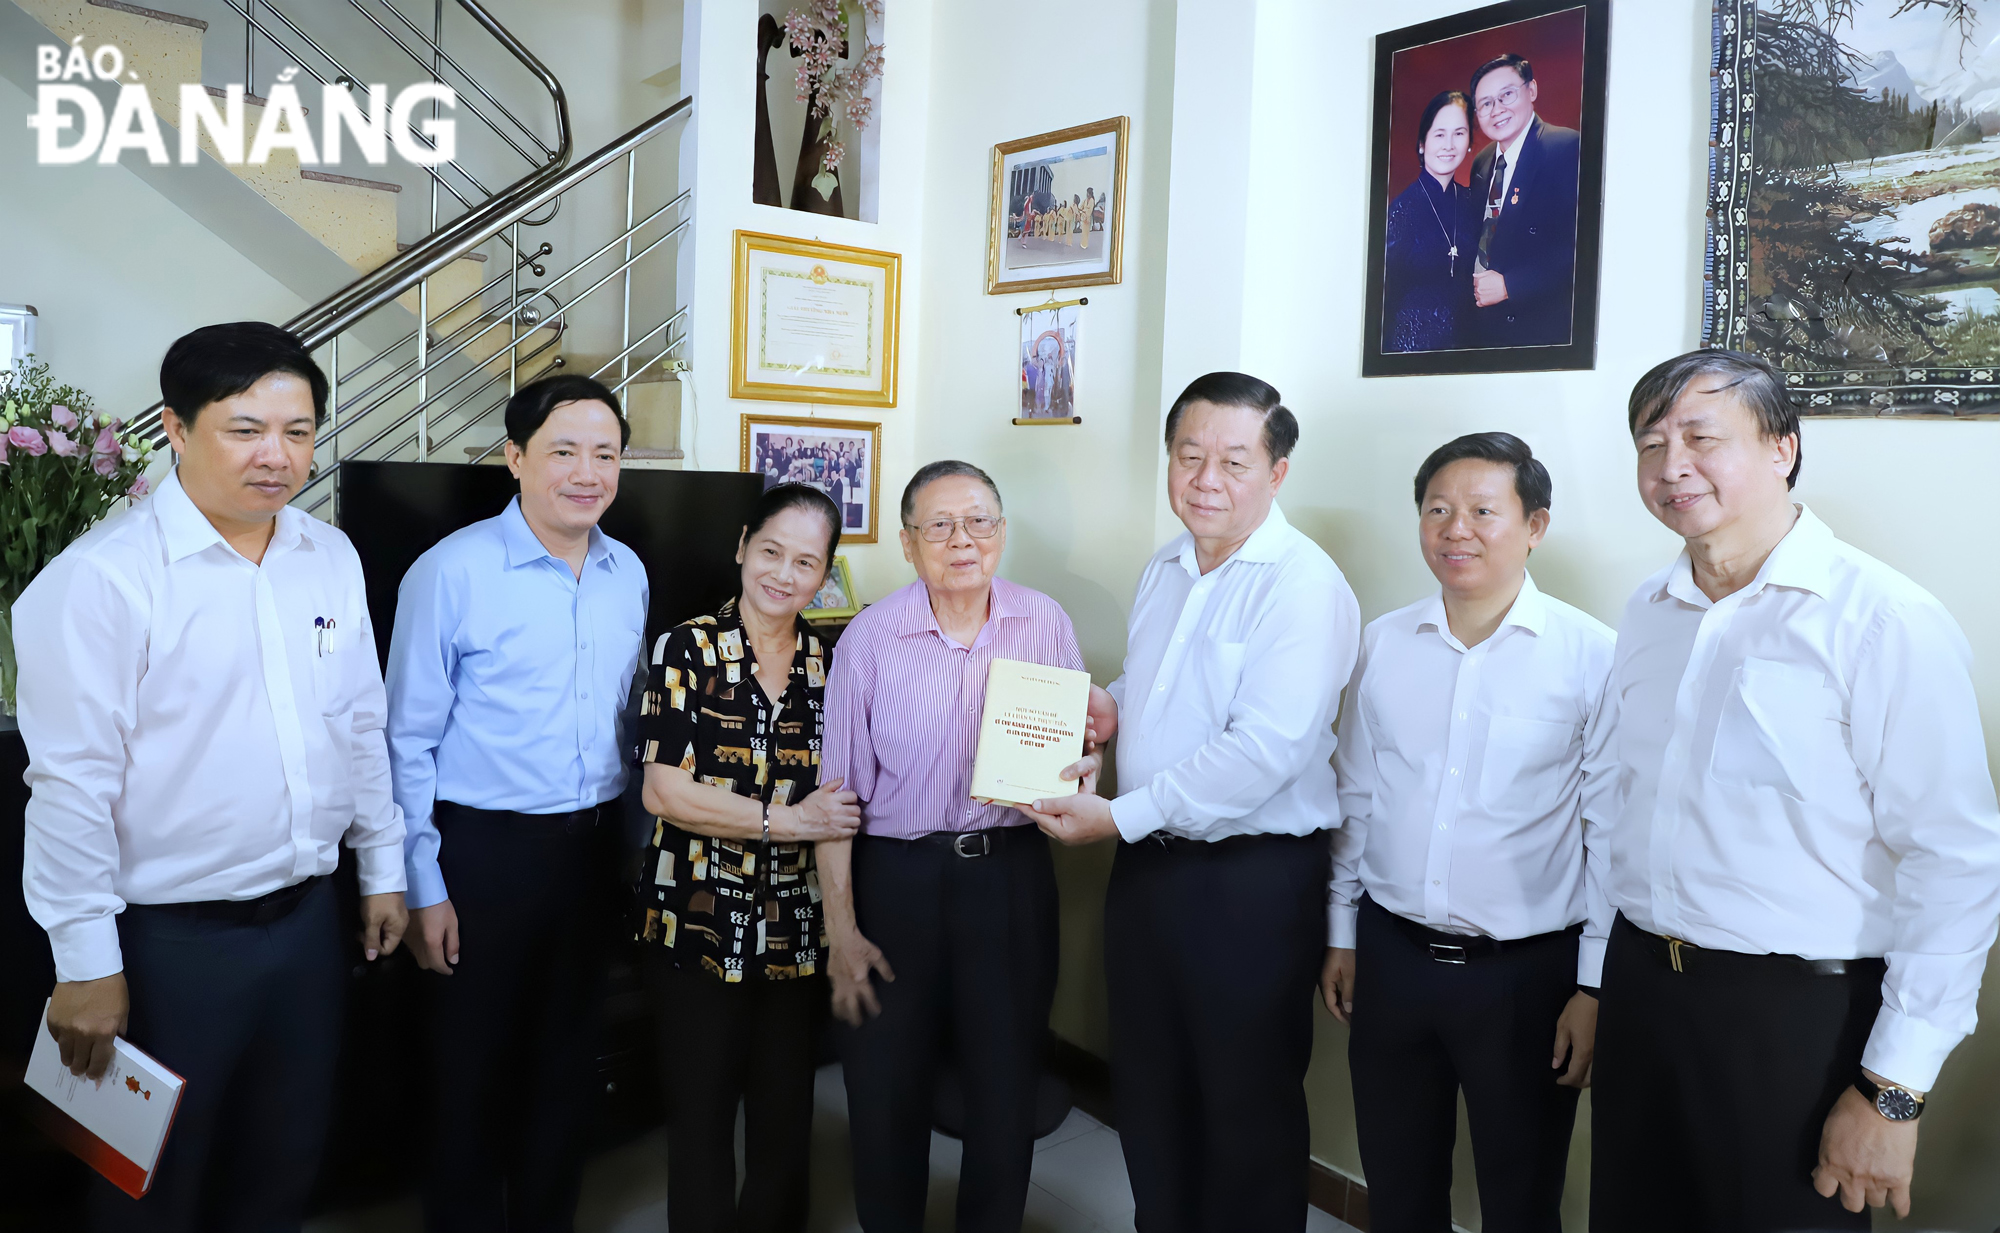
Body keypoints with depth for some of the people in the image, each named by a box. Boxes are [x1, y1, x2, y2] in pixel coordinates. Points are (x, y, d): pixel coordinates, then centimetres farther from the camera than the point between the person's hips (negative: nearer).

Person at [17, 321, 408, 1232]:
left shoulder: (332, 559, 4)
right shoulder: (104, 577, -16)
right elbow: (72, 782, -15)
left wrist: (381, 868, 13)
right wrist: (87, 966, -13)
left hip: (308, 918, 6)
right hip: (170, 941, -5)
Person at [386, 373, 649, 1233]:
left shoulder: (628, 574, 5)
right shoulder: (451, 572, -10)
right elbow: (409, 741, -8)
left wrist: (632, 848, 12)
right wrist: (424, 888, -10)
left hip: (593, 848, 5)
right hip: (486, 849, -5)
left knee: (567, 1064, 17)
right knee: (472, 1072, 8)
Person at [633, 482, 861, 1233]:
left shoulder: (830, 663, 4)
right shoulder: (687, 650, -5)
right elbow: (664, 791, -12)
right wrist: (787, 819, -15)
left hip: (798, 932, 3)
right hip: (698, 926, -2)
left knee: (785, 1124, 13)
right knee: (701, 1120, 10)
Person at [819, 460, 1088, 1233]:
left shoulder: (1045, 624, -1)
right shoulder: (870, 638, -6)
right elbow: (838, 790, -4)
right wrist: (841, 930, -5)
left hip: (1012, 876, 2)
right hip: (896, 878, -1)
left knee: (1007, 1089, 13)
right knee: (886, 1091, 11)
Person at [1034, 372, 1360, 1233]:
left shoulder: (1303, 586, -17)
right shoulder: (1165, 569, 9)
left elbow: (1264, 751, -25)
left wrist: (1119, 816, -22)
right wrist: (1112, 706, 2)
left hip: (1252, 879, -8)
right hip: (1147, 866, 8)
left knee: (1248, 1107, 10)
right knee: (1147, 1090, 21)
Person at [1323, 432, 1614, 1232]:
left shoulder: (1592, 656, -10)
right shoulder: (1383, 643, 1)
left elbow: (1610, 832, -7)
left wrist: (1595, 986, -6)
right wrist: (1342, 933, 12)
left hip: (1526, 973, -3)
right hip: (1391, 956, 3)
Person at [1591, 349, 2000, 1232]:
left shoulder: (1884, 621, -13)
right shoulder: (1646, 614, 6)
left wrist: (1892, 1092, -15)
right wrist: (1596, 981, 13)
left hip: (1798, 1017, -5)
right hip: (1640, 986, 6)